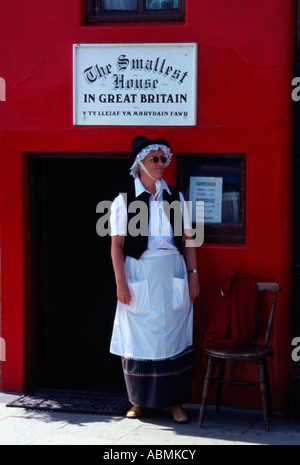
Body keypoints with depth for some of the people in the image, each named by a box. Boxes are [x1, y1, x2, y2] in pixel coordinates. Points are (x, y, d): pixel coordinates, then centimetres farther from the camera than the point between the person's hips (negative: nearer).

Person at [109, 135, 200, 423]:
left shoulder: (176, 198, 9)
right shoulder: (124, 201, 0)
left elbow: (187, 240, 9)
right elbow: (117, 244, -4)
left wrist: (193, 274, 3)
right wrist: (121, 282, -11)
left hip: (172, 276, 2)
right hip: (139, 276, -2)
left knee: (173, 336, 3)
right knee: (138, 339, 3)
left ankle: (175, 401, 11)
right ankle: (139, 401, 16)